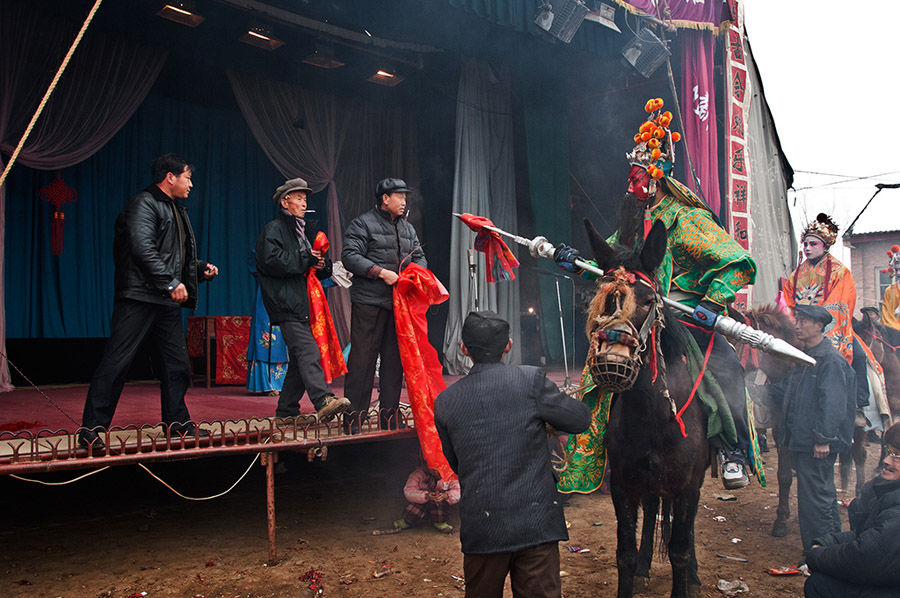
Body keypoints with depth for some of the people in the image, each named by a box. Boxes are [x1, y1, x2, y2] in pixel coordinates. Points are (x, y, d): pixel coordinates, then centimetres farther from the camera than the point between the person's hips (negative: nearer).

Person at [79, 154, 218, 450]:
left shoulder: (177, 210, 22)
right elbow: (142, 248, -20)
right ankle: (92, 428, -1)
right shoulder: (144, 204, -7)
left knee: (178, 364, 10)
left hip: (167, 301, 9)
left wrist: (201, 269, 12)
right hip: (139, 297, -9)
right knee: (116, 361, -7)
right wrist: (171, 282, -22)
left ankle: (176, 422, 21)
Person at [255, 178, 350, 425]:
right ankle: (323, 401, -32)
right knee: (308, 352, -22)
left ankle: (285, 413, 12)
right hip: (286, 306, -9)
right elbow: (273, 261, -17)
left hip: (303, 306, 9)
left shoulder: (301, 231, 27)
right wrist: (306, 259, -10)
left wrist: (322, 264, 4)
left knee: (299, 359, 6)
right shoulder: (273, 229, 1)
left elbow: (318, 269, 29)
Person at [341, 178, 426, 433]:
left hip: (399, 303, 7)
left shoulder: (407, 228, 20)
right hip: (369, 302, -7)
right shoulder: (363, 224, -2)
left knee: (395, 359, 9)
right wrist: (381, 272, -18)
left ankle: (389, 417, 18)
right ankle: (353, 417, 2)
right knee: (363, 358, -6)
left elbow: (419, 256, 23)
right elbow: (350, 256, -11)